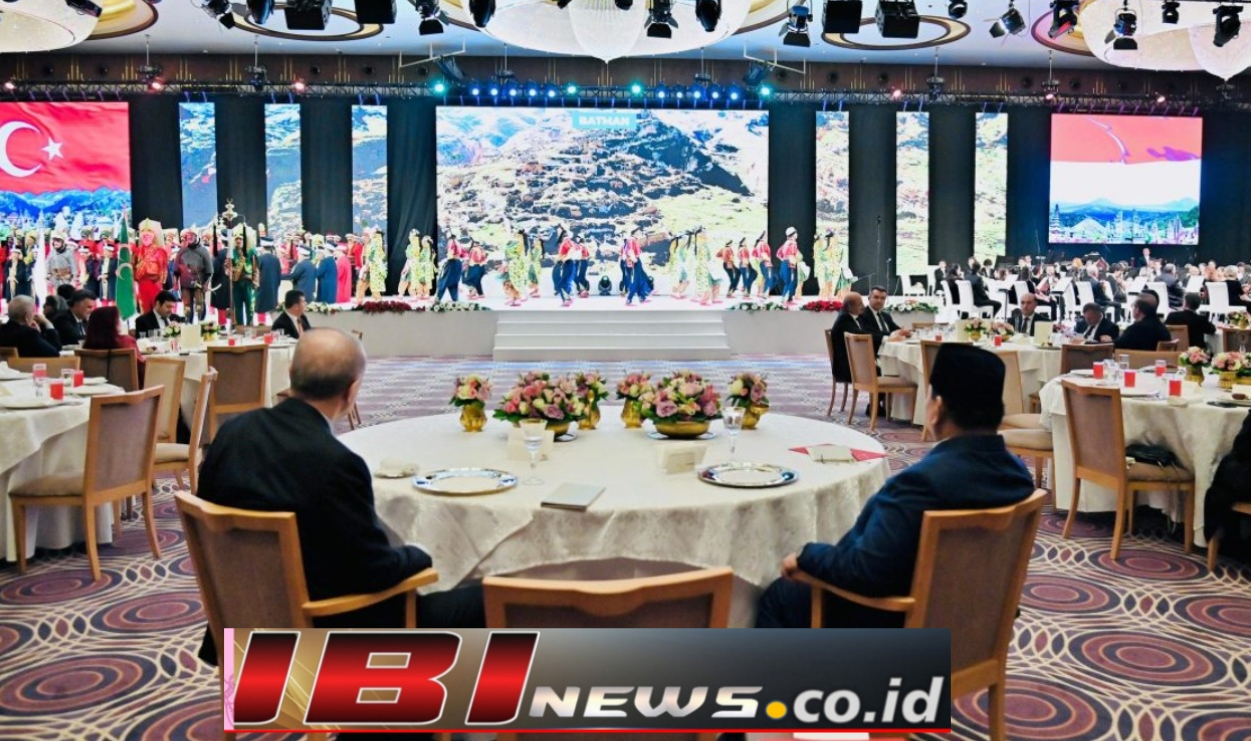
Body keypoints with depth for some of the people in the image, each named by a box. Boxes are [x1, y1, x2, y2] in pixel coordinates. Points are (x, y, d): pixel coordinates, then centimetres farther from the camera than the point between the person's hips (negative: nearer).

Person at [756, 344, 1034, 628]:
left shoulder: (924, 481, -33)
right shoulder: (1018, 473, -7)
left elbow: (864, 572, -30)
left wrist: (807, 556, -12)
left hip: (899, 624, -8)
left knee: (779, 596, 13)